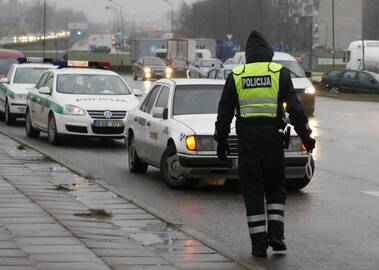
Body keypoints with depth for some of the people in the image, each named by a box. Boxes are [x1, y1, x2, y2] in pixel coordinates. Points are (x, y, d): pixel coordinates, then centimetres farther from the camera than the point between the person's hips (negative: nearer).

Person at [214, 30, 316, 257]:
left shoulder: (236, 76, 6)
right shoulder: (280, 73, 2)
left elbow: (224, 113, 6)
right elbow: (295, 108, -1)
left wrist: (221, 141, 13)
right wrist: (305, 135, 5)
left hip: (247, 139, 0)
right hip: (273, 136, 0)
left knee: (252, 192, 5)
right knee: (275, 188, 14)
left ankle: (259, 243, 1)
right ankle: (276, 234, -1)